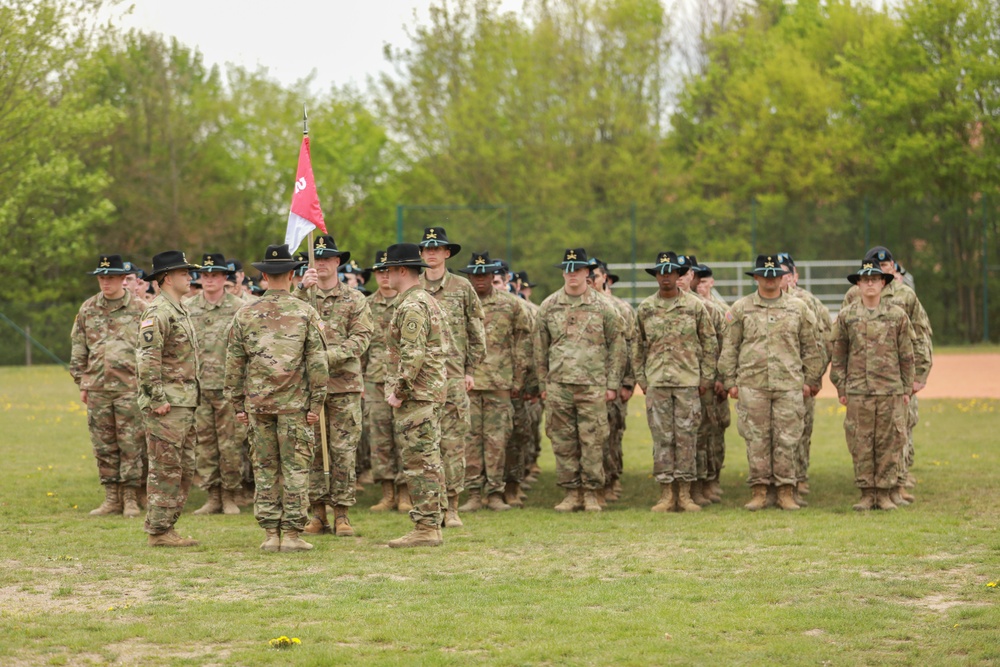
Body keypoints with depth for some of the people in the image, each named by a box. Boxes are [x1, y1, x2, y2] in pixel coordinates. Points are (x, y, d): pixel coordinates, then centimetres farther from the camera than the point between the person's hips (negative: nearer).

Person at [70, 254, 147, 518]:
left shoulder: (139, 309, 0)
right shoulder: (88, 309, 9)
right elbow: (78, 350, 14)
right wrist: (82, 383, 10)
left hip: (129, 388, -3)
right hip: (97, 388, 4)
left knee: (131, 444, -2)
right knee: (104, 446, 6)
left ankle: (131, 498, 5)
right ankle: (112, 498, 13)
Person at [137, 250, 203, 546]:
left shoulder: (179, 310, 18)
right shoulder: (158, 311, -13)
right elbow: (147, 359, -21)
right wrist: (157, 399, -22)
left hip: (185, 402, 10)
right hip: (168, 402, -10)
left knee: (184, 469, 12)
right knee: (165, 468, -6)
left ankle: (167, 526, 18)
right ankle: (158, 531, -2)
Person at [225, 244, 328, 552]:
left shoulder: (245, 314, 4)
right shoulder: (306, 313, -2)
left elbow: (234, 363, 7)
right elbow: (318, 361, -5)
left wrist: (238, 404, 14)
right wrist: (316, 403, 0)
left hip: (257, 402, 2)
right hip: (294, 403, -2)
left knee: (264, 468, 8)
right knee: (295, 468, 2)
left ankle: (271, 534, 8)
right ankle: (292, 534, 0)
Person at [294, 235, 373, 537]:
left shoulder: (355, 299, 7)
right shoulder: (304, 297, 11)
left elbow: (361, 338, -3)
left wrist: (330, 354, -17)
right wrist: (302, 289, -21)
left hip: (344, 385, -1)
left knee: (343, 450, -2)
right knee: (312, 450, 3)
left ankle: (342, 514, 3)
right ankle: (318, 513, 9)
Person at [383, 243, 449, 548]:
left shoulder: (411, 307, -15)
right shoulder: (428, 301, 18)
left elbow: (413, 355, -24)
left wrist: (399, 391, -17)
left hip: (416, 396, -11)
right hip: (431, 394, 11)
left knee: (420, 463, -8)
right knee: (428, 461, 13)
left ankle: (425, 529, -7)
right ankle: (431, 527, 17)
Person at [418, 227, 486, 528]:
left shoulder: (462, 288, 6)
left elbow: (477, 334, 8)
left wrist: (470, 370, 3)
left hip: (453, 378, -1)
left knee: (453, 442, -3)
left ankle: (452, 507, 1)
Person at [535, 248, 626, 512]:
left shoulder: (603, 307, 4)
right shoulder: (549, 307, 8)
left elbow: (616, 347, 6)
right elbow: (540, 349, 12)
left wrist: (613, 384, 1)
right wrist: (543, 384, 9)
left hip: (593, 385, -2)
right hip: (558, 386, 2)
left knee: (593, 441, -3)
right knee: (563, 442, 3)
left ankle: (591, 493, 6)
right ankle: (572, 492, 11)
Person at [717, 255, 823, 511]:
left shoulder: (798, 308, 10)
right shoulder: (740, 309, 8)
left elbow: (810, 347, 12)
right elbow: (730, 347, 8)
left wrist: (810, 380, 8)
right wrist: (730, 381, 3)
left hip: (789, 384, 0)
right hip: (752, 385, 0)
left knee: (786, 440, -1)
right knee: (756, 439, 1)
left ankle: (785, 491, 6)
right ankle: (759, 491, 7)